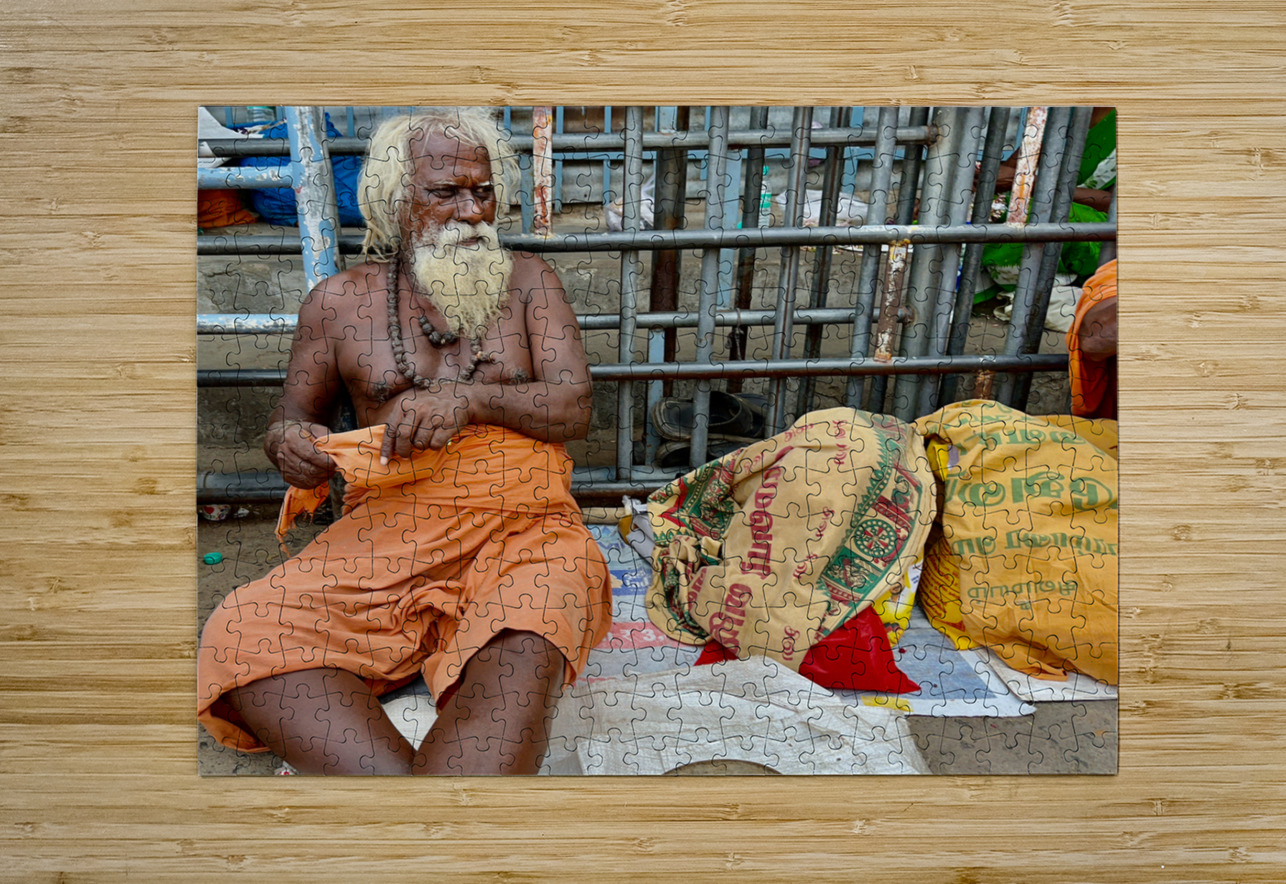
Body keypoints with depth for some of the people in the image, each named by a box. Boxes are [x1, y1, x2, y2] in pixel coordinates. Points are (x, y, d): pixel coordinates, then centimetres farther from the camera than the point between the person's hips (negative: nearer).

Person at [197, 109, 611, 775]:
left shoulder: (526, 281, 12)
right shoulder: (339, 302, 13)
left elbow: (574, 409, 2)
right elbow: (292, 414, 23)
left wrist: (469, 399, -16)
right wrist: (287, 443, -4)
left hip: (521, 524, -1)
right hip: (387, 526, 2)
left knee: (524, 653, -35)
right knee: (240, 640, -25)